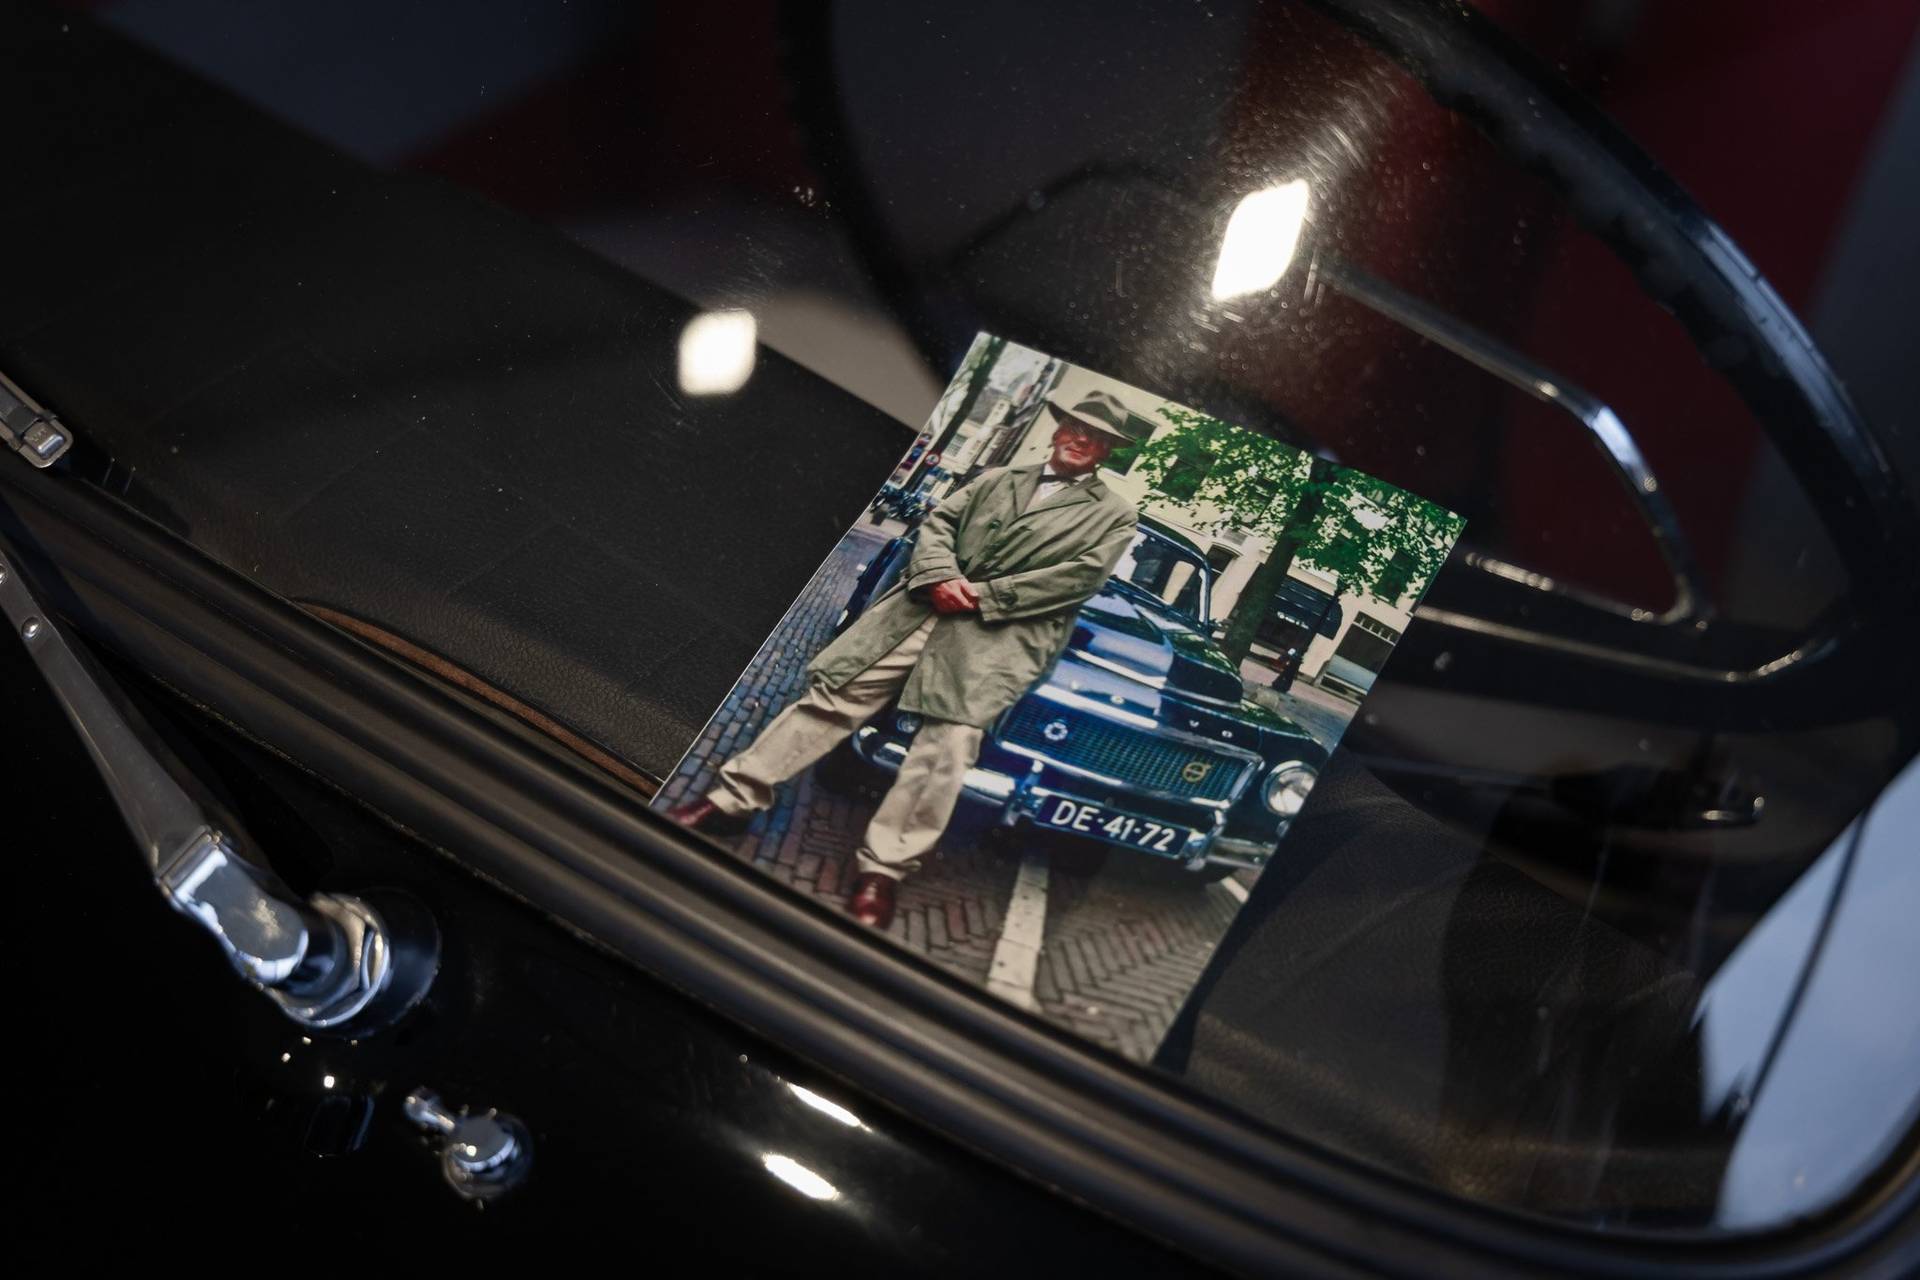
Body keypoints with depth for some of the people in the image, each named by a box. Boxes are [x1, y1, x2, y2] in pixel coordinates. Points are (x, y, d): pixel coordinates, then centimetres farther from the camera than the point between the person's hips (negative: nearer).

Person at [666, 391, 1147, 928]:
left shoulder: (1115, 514, 12)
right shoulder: (997, 479, 24)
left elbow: (1081, 576, -2)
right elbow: (939, 522, 15)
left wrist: (983, 595, -9)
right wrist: (941, 576, -8)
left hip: (1002, 631, -3)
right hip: (928, 604, 3)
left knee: (948, 741, -22)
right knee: (833, 695, -4)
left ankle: (882, 869, -17)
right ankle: (734, 797, 2)